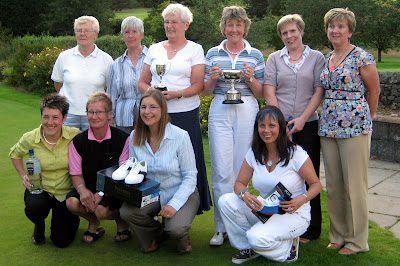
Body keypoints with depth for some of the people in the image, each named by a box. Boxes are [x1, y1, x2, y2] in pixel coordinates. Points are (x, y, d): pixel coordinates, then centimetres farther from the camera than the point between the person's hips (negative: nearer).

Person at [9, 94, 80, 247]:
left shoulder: (74, 136, -17)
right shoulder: (30, 139, -12)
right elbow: (15, 154, 10)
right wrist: (24, 176, -4)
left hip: (66, 192, 0)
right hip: (40, 189, 1)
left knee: (62, 241, -3)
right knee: (34, 207, -35)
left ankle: (72, 218, 33)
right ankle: (39, 225, 5)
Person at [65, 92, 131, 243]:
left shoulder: (122, 139, -9)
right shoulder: (78, 141, -2)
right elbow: (76, 174, 2)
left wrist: (101, 193, -22)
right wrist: (82, 189, -23)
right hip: (88, 187, 3)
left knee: (101, 210, -30)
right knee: (72, 203, -27)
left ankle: (121, 219, 10)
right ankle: (93, 223, 10)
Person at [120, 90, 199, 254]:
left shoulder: (180, 136, -15)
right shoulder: (135, 137, -2)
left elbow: (190, 176, -12)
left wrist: (174, 204, -25)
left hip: (181, 194, -4)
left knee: (176, 228, -31)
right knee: (126, 211, -25)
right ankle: (158, 232, 9)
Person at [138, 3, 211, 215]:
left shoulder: (195, 49, 6)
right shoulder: (154, 49, 16)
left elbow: (198, 85, -1)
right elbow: (142, 82, 16)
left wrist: (176, 94, -18)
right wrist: (150, 90, -6)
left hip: (185, 113, -2)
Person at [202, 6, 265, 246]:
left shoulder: (255, 55, 7)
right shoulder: (213, 54, 9)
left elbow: (261, 93, 7)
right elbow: (206, 91, 11)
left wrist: (250, 79, -11)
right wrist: (212, 79, -9)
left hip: (247, 113, 0)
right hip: (220, 113, 0)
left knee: (242, 169, 4)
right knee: (222, 171, -2)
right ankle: (222, 227, 7)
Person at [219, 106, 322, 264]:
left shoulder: (296, 153, -14)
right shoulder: (254, 154, -1)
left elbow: (316, 184, -7)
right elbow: (240, 183, 3)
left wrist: (302, 199, -28)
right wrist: (244, 194, -22)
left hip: (294, 215, -5)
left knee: (257, 238, -32)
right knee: (226, 201, -17)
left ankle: (289, 246, 1)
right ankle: (247, 248, 2)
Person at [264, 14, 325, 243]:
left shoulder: (316, 57, 8)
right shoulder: (274, 59, 11)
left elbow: (319, 91, 1)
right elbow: (269, 92, 3)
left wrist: (302, 119, -10)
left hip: (308, 124, -1)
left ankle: (310, 229, 14)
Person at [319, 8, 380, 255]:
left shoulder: (361, 57, -6)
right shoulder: (326, 59, 13)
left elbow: (374, 90, 1)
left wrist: (366, 120, 9)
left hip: (354, 127, -6)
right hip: (328, 127, 6)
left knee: (354, 185, 0)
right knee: (333, 185, 10)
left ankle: (357, 240, 13)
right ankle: (338, 235, 24)